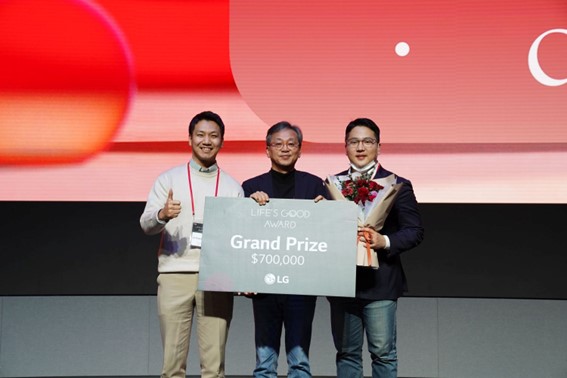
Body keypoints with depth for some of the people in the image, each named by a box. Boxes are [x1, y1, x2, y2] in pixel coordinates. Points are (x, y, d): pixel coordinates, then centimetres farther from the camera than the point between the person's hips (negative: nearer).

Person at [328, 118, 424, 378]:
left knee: (383, 353, 2)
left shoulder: (397, 185, 1)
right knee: (346, 352, 11)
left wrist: (385, 241, -18)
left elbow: (414, 231, -2)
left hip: (379, 282, -3)